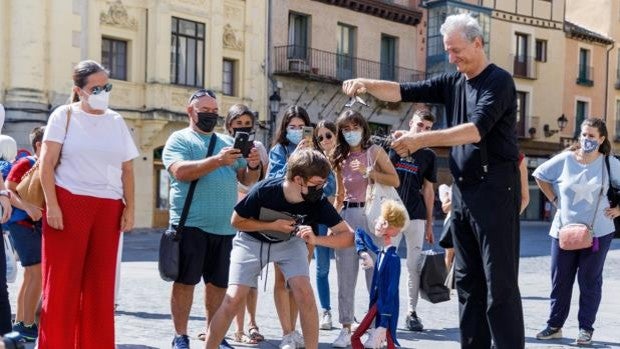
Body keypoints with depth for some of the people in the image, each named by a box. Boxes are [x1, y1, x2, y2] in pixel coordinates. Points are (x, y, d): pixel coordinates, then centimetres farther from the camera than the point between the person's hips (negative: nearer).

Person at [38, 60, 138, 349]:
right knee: (63, 280, -1)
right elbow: (46, 164, -3)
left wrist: (130, 208, 5)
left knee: (100, 282, 5)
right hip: (69, 203, -3)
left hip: (108, 208, 4)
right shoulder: (64, 116, 2)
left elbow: (127, 169, 14)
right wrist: (51, 205, -12)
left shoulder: (116, 121, 13)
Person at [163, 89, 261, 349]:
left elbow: (246, 180, 15)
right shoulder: (179, 139, 3)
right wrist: (217, 161, -24)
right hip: (190, 223, -5)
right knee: (185, 280, -1)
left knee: (218, 283, 9)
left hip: (224, 226, 5)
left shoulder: (227, 142, 18)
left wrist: (254, 166, -7)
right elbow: (180, 171, -15)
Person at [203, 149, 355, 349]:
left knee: (304, 291, -19)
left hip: (289, 243, 2)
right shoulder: (264, 191, -31)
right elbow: (236, 221, -16)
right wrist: (272, 225, -27)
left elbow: (348, 236, -25)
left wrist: (316, 239, -40)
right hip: (251, 241, -2)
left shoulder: (318, 202, -26)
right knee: (233, 299, -12)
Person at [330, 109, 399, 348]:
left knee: (375, 274, -3)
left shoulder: (374, 151, 2)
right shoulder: (340, 159, 13)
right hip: (347, 216, 4)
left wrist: (368, 172, -16)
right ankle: (346, 329, 8)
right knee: (346, 276, 3)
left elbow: (395, 180, -6)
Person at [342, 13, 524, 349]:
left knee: (500, 283, -6)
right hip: (462, 191, 7)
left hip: (494, 189, -7)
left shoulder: (498, 81, -9)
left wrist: (422, 139, -29)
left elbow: (476, 130, -22)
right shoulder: (452, 82, 12)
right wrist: (368, 84, -10)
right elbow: (405, 92, 7)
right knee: (468, 280, 10)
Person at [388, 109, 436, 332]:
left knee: (414, 264, 1)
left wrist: (429, 223, 8)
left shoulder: (428, 155, 11)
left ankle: (411, 312, 7)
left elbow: (428, 190, 12)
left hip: (415, 215, 1)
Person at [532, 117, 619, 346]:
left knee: (590, 281, 5)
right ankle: (554, 326, 17)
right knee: (559, 280, 6)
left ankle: (586, 329, 15)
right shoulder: (564, 160, -3)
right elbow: (540, 176, 10)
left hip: (597, 231, -1)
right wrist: (554, 200, 5)